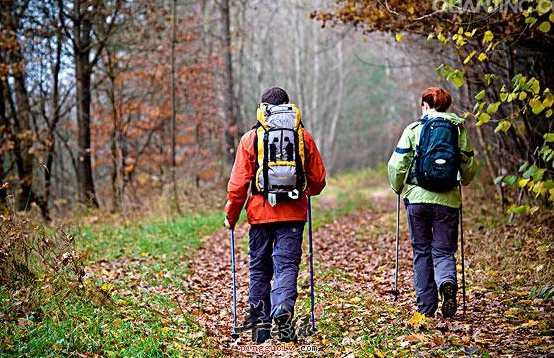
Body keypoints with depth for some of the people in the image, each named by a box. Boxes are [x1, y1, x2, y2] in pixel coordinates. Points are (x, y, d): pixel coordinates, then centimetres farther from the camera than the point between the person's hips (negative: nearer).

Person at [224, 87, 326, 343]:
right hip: (293, 214, 0)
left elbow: (238, 183, -1)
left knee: (259, 268, 11)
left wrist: (231, 216, 10)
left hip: (260, 213, 0)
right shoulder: (304, 137, 5)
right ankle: (283, 312, -24)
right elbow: (318, 180, 10)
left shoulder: (250, 138, 1)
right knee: (286, 265, -1)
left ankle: (260, 322, 14)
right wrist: (308, 191, 33)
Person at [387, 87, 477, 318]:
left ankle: (425, 306, 9)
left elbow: (396, 165, -3)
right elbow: (470, 168, 11)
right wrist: (461, 183, 32)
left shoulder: (414, 129, 1)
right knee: (444, 251, 7)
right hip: (447, 200, 1)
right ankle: (447, 283, -25)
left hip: (418, 198, -1)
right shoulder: (458, 129, 6)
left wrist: (397, 188, 15)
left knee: (422, 252, 10)